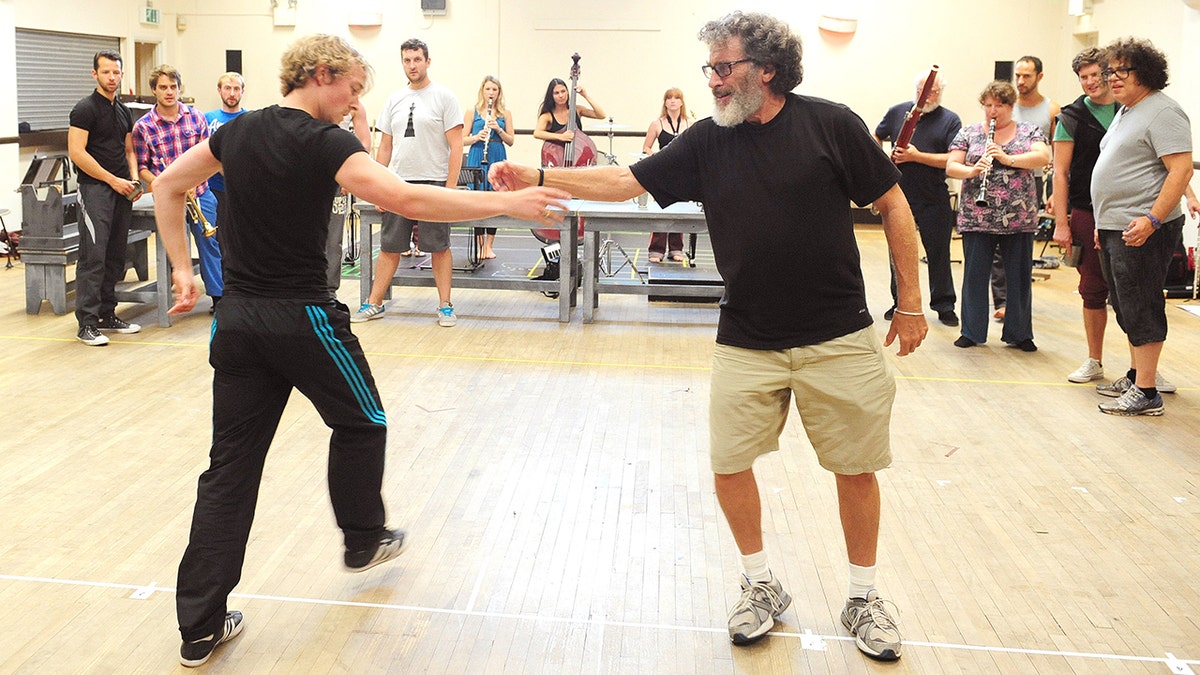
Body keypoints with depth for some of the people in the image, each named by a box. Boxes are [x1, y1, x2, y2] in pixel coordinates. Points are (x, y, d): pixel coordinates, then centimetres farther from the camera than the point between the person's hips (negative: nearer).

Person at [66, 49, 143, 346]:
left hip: (121, 190, 7)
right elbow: (76, 152, -14)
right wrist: (113, 180, -14)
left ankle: (107, 316, 18)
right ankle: (86, 323, -7)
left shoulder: (124, 112, 16)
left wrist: (134, 179, 4)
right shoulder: (85, 109, -6)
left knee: (115, 256, 10)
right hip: (95, 189, -7)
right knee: (93, 256, -10)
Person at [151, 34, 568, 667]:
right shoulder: (323, 142, -13)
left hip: (237, 320, 6)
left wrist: (182, 266, 18)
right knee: (361, 423, 21)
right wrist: (509, 203, -22)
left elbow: (167, 186, 18)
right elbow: (409, 199, -25)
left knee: (231, 465, 9)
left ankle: (200, 625, 12)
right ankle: (363, 539, 39)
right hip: (302, 317, -6)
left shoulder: (237, 132, 8)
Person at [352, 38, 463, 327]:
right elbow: (385, 146, 14)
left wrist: (450, 187, -14)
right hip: (397, 184, 4)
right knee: (389, 247, 8)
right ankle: (375, 304, 16)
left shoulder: (444, 97, -3)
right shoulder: (394, 100, 12)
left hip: (433, 183, -4)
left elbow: (456, 146, -8)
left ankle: (445, 306, 12)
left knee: (439, 247, 3)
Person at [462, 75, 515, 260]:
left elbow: (511, 141, 6)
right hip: (477, 158, -1)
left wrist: (498, 129, -10)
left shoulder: (505, 113, 9)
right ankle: (480, 245, 5)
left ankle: (489, 245, 10)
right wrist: (477, 137, -16)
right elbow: (463, 140, 3)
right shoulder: (472, 112, 5)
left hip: (498, 159, 1)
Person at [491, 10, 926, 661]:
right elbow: (625, 180, -1)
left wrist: (911, 302, -1)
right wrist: (539, 177, -12)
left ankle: (863, 597, 29)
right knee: (730, 465, 2)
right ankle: (762, 585, 27)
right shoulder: (707, 142, 1)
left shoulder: (829, 124, -7)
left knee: (856, 470, 7)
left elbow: (893, 205, -1)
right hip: (746, 343, 3)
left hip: (839, 339, -2)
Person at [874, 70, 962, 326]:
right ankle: (900, 302, 23)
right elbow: (876, 139, 18)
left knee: (939, 253, 4)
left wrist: (917, 156, -19)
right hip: (899, 196, 2)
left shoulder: (950, 120, -2)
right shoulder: (897, 112, 6)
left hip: (934, 201, -2)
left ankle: (944, 305, 14)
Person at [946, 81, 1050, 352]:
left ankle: (1019, 334, 18)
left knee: (1020, 277, 6)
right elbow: (950, 167, 0)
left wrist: (1008, 159, -22)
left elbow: (1043, 157, -9)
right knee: (975, 275, 3)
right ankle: (971, 332, 15)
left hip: (1018, 218, 0)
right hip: (976, 218, 0)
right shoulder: (968, 133, 7)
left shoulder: (1028, 131, 7)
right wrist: (972, 171, -20)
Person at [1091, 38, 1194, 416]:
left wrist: (1152, 219, -28)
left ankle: (1146, 393, -2)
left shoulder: (1162, 112, -12)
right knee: (1127, 309, 16)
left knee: (1141, 310, -6)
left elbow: (1181, 170, -20)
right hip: (1115, 228, 10)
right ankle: (1134, 376, 27)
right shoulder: (1125, 112, 18)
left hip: (1142, 230, -10)